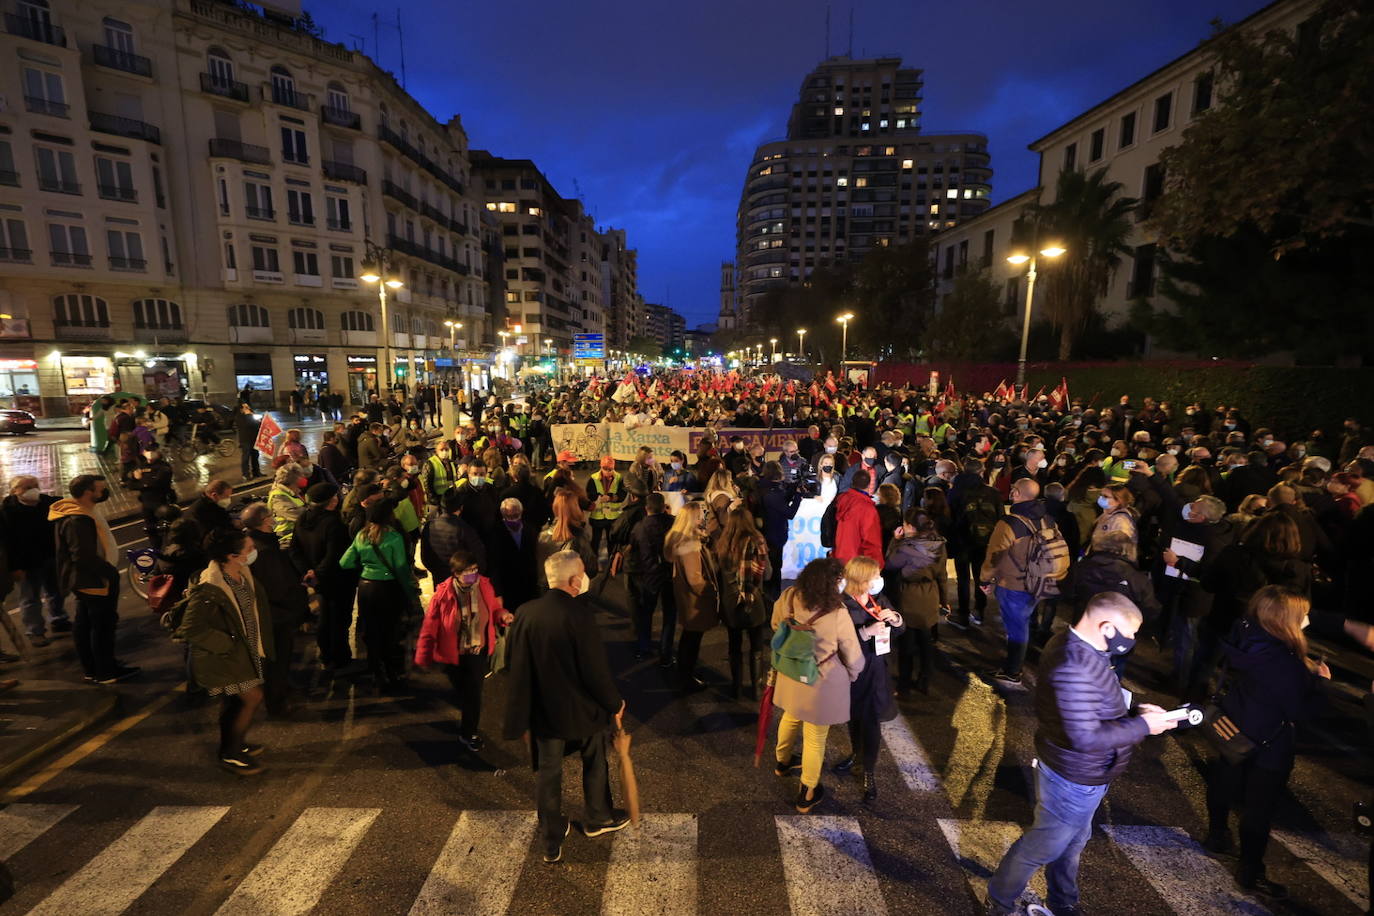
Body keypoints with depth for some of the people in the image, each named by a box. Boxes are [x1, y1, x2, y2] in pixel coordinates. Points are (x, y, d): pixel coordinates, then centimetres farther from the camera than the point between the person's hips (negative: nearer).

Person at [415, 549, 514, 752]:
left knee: (473, 692, 13)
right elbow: (430, 627, -13)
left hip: (479, 651, 2)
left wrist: (502, 615, -20)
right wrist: (423, 657, -8)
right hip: (454, 654, -2)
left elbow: (494, 608, 4)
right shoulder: (443, 594, -22)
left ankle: (468, 733, 40)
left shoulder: (484, 585, -14)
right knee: (462, 691, 17)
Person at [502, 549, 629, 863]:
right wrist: (614, 704, -4)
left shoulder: (525, 614, -12)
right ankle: (598, 818, 45)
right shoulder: (580, 614, -27)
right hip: (582, 709, -3)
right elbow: (596, 669, -22)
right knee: (594, 763, 24)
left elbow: (516, 666, -3)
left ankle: (551, 843, 35)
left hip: (544, 711, 3)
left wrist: (522, 717, 11)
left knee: (548, 773, 19)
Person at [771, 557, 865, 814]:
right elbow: (853, 655, -15)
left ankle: (782, 761, 57)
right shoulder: (837, 614, -29)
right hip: (822, 683, -5)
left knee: (790, 718, 32)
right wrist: (851, 675, 7)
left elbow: (776, 625, 3)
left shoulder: (789, 597, -17)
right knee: (815, 739, 16)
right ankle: (807, 795, 35)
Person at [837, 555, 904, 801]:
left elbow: (899, 631, 5)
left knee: (871, 721, 5)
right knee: (854, 717, 20)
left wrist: (894, 618, -16)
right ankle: (856, 755, 46)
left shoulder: (879, 600, -4)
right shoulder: (843, 606, -20)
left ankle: (869, 772, 23)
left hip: (875, 669, 2)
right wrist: (866, 632, -33)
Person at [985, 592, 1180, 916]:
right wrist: (1142, 726, -22)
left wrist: (1134, 709, -3)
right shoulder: (1074, 666, -35)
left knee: (1072, 841, 28)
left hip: (1074, 772, 9)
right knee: (1043, 846, 13)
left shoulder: (1076, 647, -3)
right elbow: (1086, 738, -33)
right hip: (1074, 781, -9)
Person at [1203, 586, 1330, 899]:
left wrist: (1305, 669, 3)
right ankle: (1250, 872, 27)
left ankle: (1217, 835, 48)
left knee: (1224, 781, 26)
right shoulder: (1285, 664, -34)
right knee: (1259, 806, 10)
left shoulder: (1245, 638, -15)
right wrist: (1319, 681, -7)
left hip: (1232, 727, 7)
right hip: (1268, 746, -7)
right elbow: (1303, 712, -20)